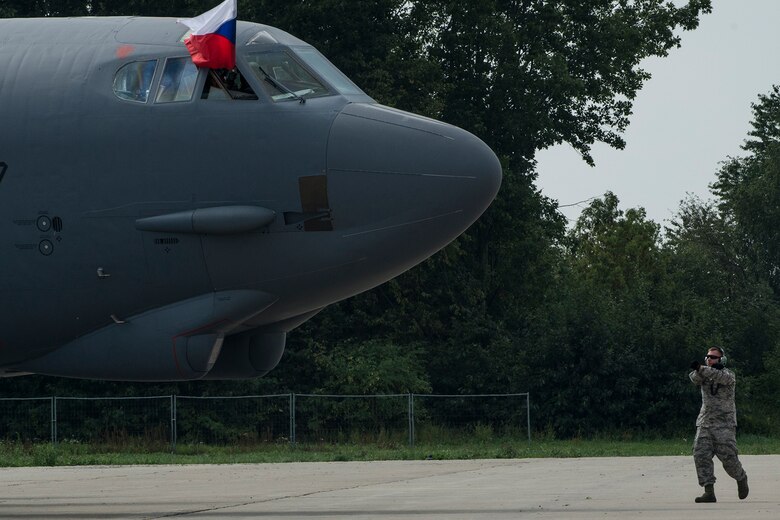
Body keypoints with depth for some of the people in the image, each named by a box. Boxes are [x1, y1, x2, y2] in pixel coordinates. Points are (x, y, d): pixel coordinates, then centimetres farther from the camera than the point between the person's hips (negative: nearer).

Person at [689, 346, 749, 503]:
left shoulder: (729, 375, -2)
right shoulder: (704, 375, 10)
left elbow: (721, 377, -25)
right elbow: (695, 378, -12)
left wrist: (701, 369, -37)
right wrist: (698, 371, -33)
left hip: (725, 424, -4)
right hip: (704, 423, 4)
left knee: (728, 457, -6)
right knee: (701, 456, -11)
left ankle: (741, 479, 24)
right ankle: (709, 492, -11)